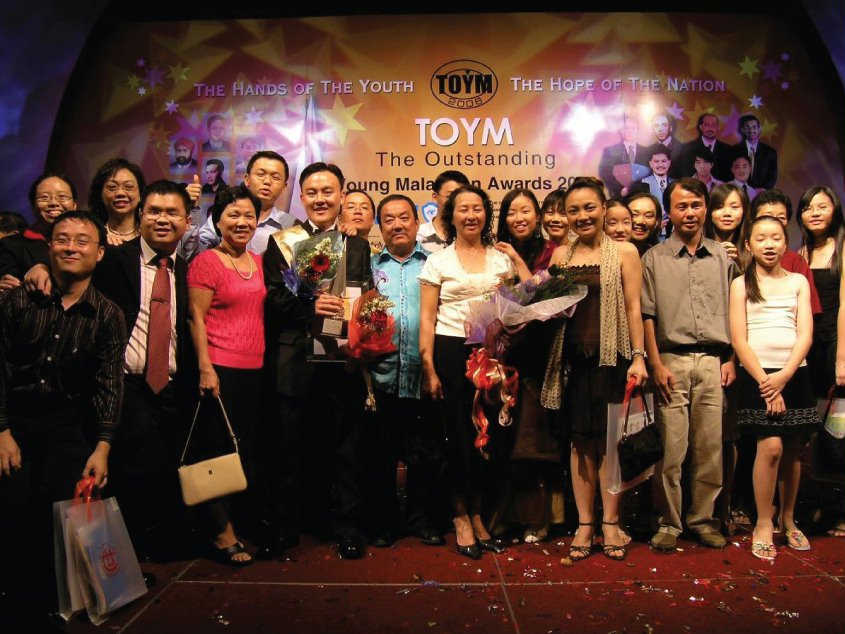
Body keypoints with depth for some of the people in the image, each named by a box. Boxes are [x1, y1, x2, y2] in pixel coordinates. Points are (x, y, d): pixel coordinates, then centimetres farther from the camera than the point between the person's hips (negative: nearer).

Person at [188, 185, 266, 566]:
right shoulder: (206, 262, -6)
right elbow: (196, 318, -10)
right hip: (220, 370, -6)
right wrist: (205, 368, -16)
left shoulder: (258, 262, 13)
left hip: (254, 369, 7)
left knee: (248, 450, 11)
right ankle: (222, 534, 13)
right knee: (220, 450, 1)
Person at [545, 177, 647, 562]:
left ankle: (610, 523, 16)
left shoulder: (624, 252, 2)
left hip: (611, 356, -2)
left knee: (608, 440, 3)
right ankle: (584, 524, 15)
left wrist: (638, 357, -8)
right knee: (580, 441, 6)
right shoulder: (561, 255, 10)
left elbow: (633, 308, -2)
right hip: (573, 358, 3)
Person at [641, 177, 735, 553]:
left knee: (710, 446, 4)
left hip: (713, 361, 3)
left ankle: (703, 519, 18)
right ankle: (668, 523, 8)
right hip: (672, 360, -2)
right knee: (671, 448, -3)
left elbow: (732, 313, 14)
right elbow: (646, 315, 1)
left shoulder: (722, 258, 14)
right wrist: (656, 364, -6)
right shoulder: (655, 258, 6)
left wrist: (730, 359, 4)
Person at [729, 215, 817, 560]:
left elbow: (805, 334, 2)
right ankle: (763, 524, 2)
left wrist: (785, 375, -12)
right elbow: (739, 340, -2)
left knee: (792, 450, 6)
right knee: (771, 446, -13)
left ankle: (788, 519, 25)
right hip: (756, 374, -3)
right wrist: (764, 380, -10)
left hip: (794, 374, 3)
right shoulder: (741, 284, 5)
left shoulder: (798, 282, 12)